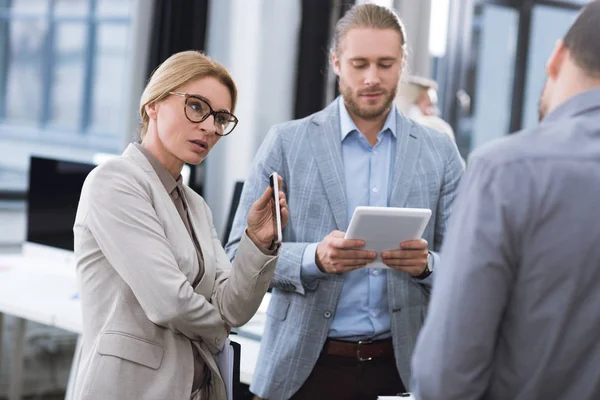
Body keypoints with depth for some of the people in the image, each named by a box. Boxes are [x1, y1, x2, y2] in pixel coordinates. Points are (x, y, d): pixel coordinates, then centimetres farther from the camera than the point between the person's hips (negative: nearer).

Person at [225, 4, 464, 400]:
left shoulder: (440, 152, 4)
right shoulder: (287, 143, -1)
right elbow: (240, 251, -3)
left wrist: (426, 263, -17)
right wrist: (314, 258, -20)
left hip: (403, 363, 1)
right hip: (307, 366, -1)